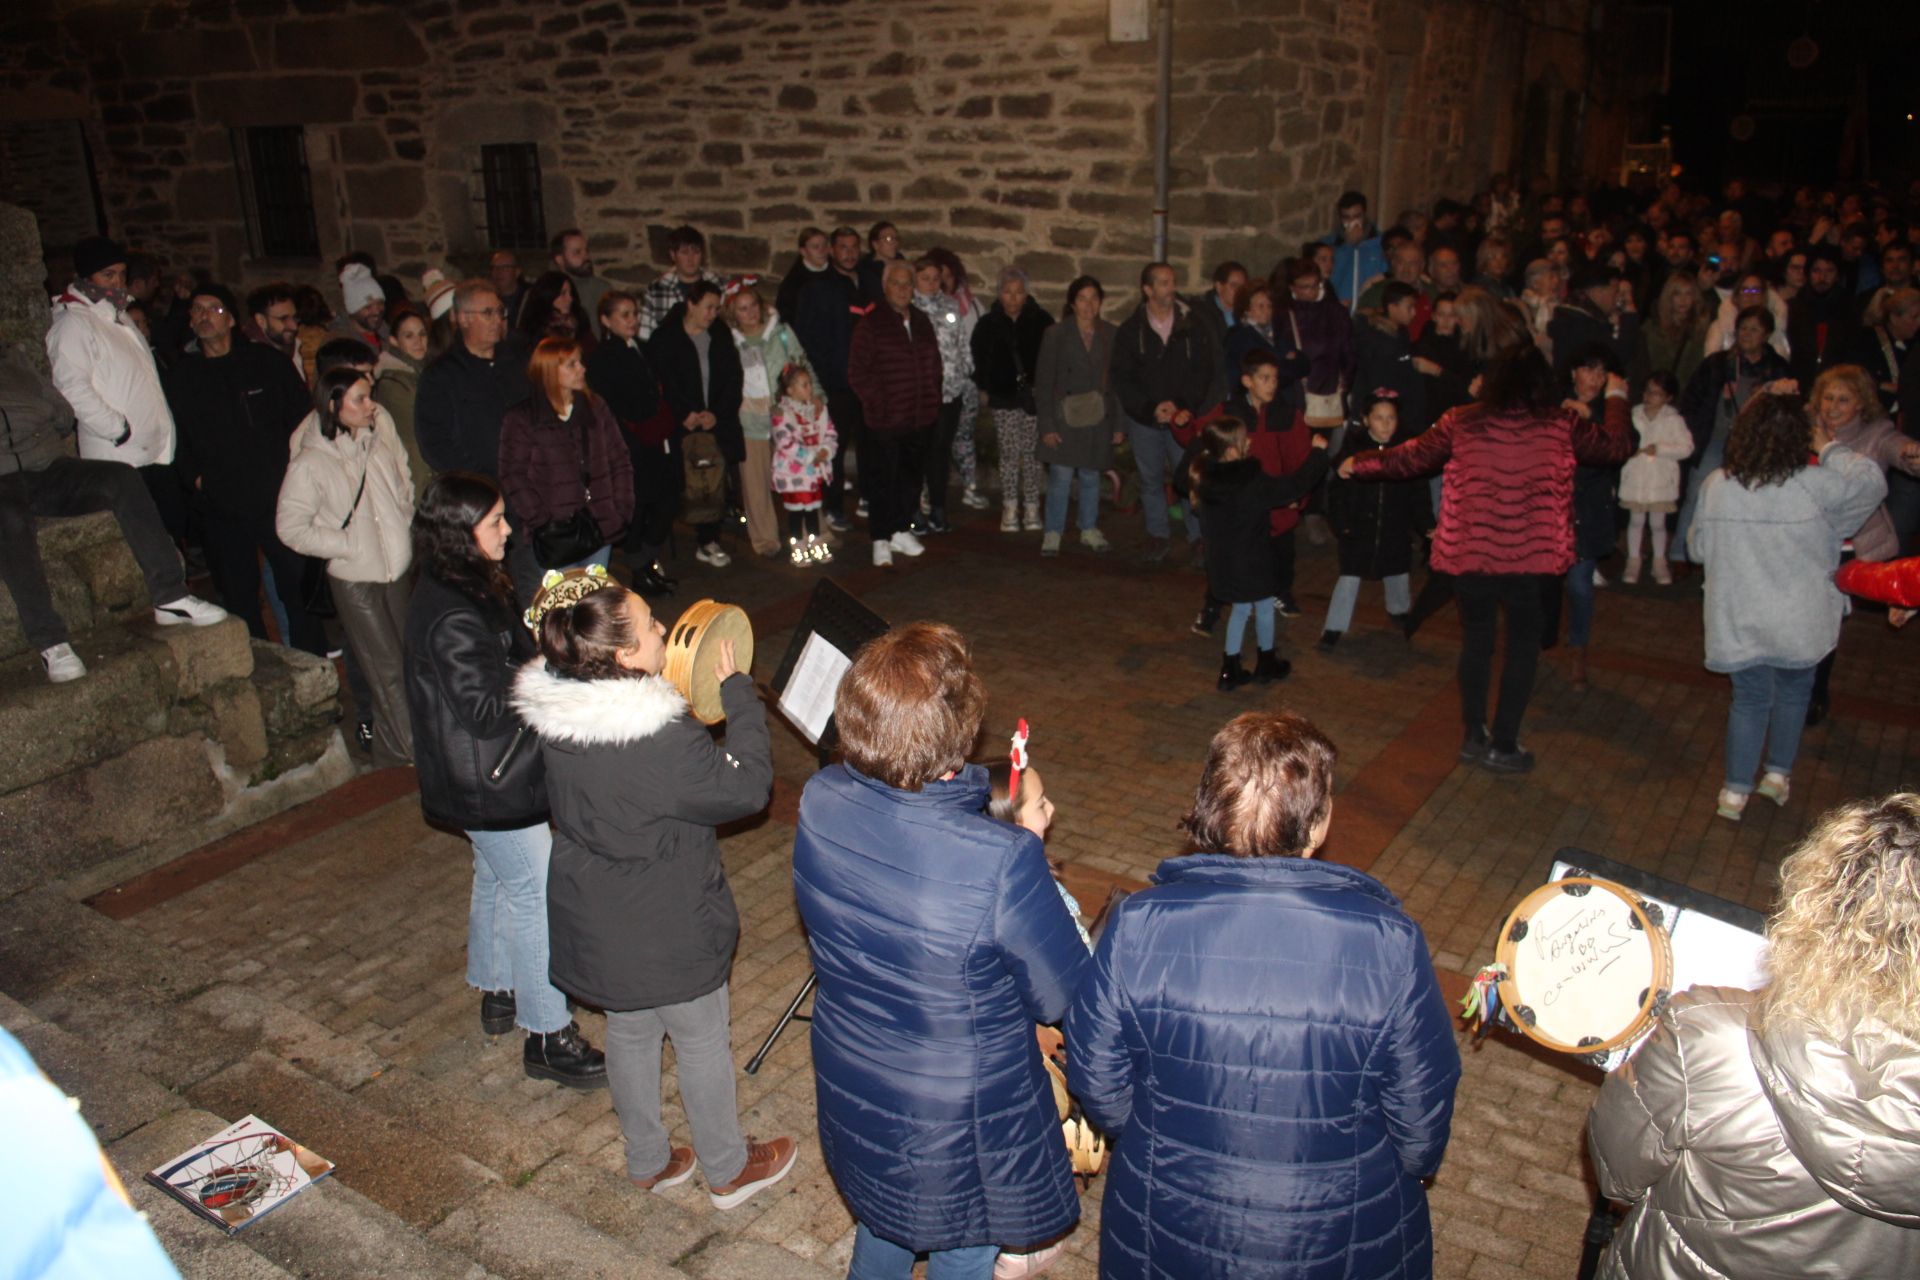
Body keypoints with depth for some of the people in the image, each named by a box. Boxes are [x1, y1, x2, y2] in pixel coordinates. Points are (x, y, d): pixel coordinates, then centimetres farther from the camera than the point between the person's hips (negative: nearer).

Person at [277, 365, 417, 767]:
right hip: (355, 581, -5)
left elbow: (406, 489, 17)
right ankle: (414, 749, 9)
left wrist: (404, 528, 3)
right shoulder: (311, 463, -13)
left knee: (405, 660, 12)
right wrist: (347, 545, -13)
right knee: (385, 668, -1)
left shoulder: (383, 442, 2)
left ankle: (391, 749, 28)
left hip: (397, 569, 6)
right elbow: (290, 526, -11)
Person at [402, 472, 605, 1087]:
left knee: (496, 879, 24)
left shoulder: (468, 587, 3)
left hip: (490, 776, 11)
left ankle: (496, 994, 43)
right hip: (489, 783, -11)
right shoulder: (453, 617, -29)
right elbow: (486, 709, -28)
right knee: (536, 892, -2)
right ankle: (546, 1037, 9)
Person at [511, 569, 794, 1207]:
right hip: (666, 932, -7)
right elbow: (747, 787, -21)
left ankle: (648, 1161, 47)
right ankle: (728, 1171, 38)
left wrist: (688, 682, -5)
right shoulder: (660, 741, -35)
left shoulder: (560, 710, -11)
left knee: (629, 1034, 26)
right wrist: (737, 692, -15)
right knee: (703, 1041, 16)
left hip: (596, 924, 7)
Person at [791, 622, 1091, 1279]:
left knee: (881, 1224, 35)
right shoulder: (1002, 862, -38)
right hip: (957, 1117, -5)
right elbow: (1062, 997, -20)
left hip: (851, 1092, 5)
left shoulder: (819, 801, -21)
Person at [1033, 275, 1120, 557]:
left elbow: (1119, 381, 7)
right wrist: (1046, 425, -8)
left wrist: (1119, 424, 4)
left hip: (1098, 419, 2)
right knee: (1060, 477, -7)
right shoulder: (1055, 334, -1)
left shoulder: (1111, 335, 5)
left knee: (1091, 477, 8)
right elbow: (1043, 382, -2)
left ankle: (1090, 531, 22)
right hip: (1064, 419, -2)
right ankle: (1052, 534, 3)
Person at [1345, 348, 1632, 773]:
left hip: (1469, 551, 2)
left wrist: (1359, 465, 24)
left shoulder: (1462, 422, -1)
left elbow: (1410, 458, 7)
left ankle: (1475, 737, 24)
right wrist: (1616, 397, 29)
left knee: (1476, 639, 17)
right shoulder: (1561, 425, -2)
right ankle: (1503, 746, 15)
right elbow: (1618, 445, 11)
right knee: (1523, 645, 12)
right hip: (1529, 553, -2)